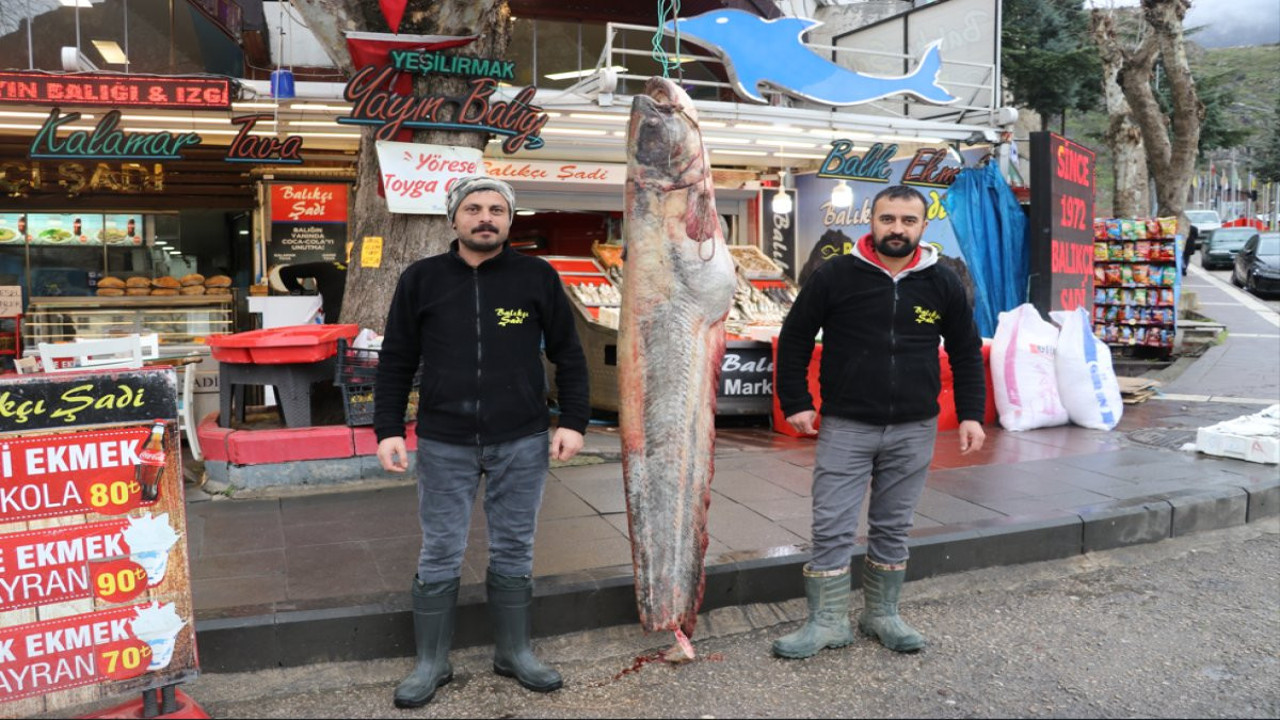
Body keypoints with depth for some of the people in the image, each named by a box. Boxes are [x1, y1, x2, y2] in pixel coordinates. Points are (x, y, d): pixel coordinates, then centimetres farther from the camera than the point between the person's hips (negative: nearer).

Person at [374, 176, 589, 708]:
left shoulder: (538, 277, 2)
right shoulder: (421, 278, 3)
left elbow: (568, 355, 5)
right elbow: (396, 361, 6)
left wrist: (573, 422, -2)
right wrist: (388, 430, -1)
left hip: (521, 443, 0)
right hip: (444, 445, 0)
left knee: (513, 552, 11)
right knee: (439, 556, 7)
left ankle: (514, 654, 28)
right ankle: (431, 663, 23)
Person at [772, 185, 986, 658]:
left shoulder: (942, 283, 4)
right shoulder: (835, 276, -4)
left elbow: (966, 352, 13)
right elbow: (794, 338, 3)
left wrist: (971, 414, 5)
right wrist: (795, 402, -2)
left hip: (914, 431, 2)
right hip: (845, 427, -2)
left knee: (893, 529, 12)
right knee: (832, 529, -1)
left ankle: (882, 614, 28)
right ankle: (827, 622, 12)